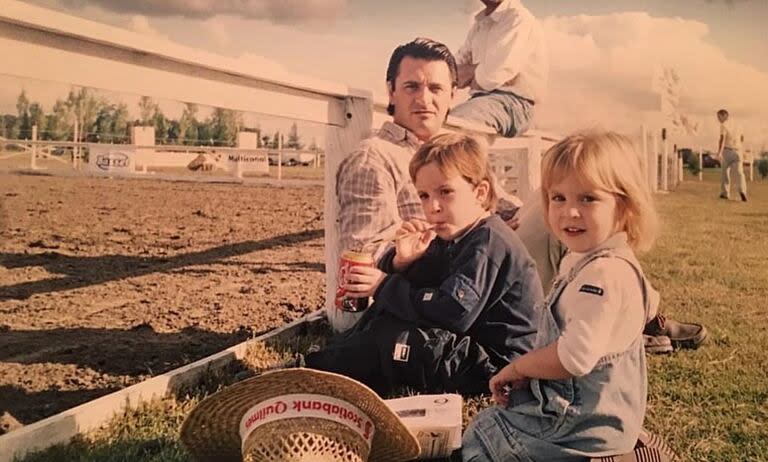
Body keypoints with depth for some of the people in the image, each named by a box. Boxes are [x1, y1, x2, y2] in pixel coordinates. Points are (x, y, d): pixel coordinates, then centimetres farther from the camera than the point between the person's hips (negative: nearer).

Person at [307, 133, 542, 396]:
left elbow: (454, 312, -33)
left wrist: (385, 287, -23)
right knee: (380, 316, 7)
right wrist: (401, 261, -16)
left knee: (386, 337, -22)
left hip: (492, 366, -10)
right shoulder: (451, 238, 10)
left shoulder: (488, 242, -21)